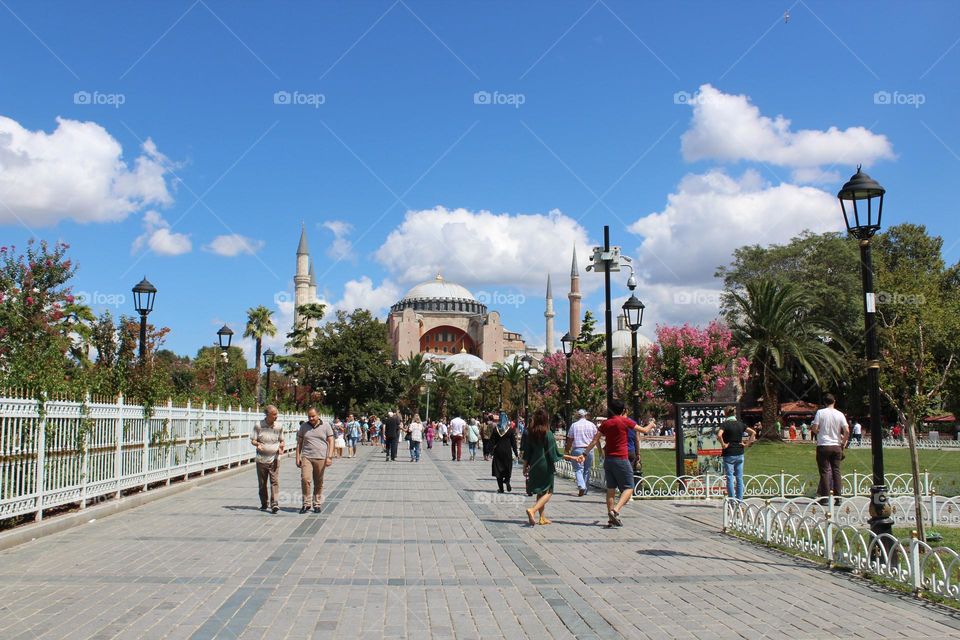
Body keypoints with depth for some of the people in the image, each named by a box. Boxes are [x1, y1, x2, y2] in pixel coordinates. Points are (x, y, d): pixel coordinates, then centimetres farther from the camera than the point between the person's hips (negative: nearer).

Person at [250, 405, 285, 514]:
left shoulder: (278, 427, 2)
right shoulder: (258, 425, -3)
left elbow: (281, 441, 14)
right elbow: (252, 440, 1)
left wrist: (281, 446, -8)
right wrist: (257, 444, -21)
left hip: (274, 458, 0)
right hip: (261, 458, 0)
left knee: (275, 481, -12)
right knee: (262, 483, 9)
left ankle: (274, 504, -16)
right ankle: (264, 504, 24)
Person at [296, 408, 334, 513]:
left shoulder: (326, 426, 4)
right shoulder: (303, 426, 10)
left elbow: (331, 442, 2)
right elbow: (299, 442, 13)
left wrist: (329, 457, -7)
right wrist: (298, 457, 6)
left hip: (321, 458, -1)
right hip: (306, 457, 1)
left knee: (319, 483, 5)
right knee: (305, 479, -13)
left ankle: (317, 504, 16)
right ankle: (306, 503, -2)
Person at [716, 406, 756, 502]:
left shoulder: (725, 424, -10)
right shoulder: (740, 424, 6)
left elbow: (719, 435, -27)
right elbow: (753, 433, 5)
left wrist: (723, 444, -14)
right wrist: (747, 444, 4)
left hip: (729, 454, -5)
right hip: (740, 454, 5)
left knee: (730, 478, 0)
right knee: (739, 478, 10)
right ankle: (740, 500, 12)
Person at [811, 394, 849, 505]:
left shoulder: (820, 412, -5)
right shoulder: (840, 414, 1)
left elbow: (814, 428, -10)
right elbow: (847, 431, -3)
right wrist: (843, 443, 10)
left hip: (823, 445, -2)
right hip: (836, 446, 2)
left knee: (824, 472, 1)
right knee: (836, 471, 9)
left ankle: (825, 498, 0)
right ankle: (838, 497, 7)